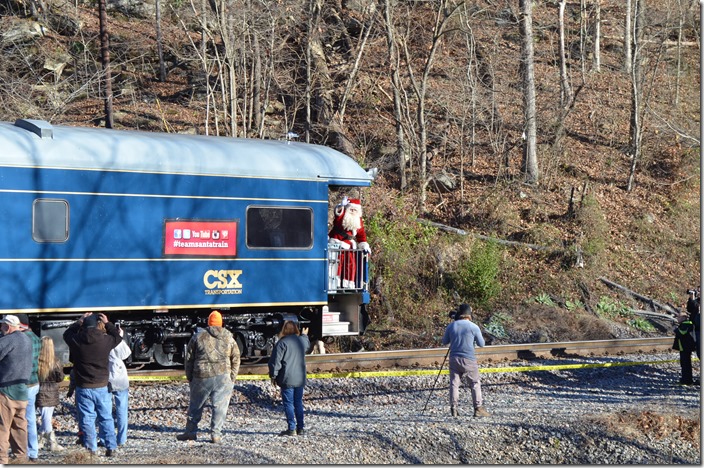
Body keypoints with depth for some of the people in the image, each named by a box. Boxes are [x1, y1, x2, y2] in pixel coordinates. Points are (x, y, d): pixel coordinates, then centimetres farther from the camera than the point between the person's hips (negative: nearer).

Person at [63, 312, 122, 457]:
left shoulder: (76, 341, -9)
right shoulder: (105, 340, -9)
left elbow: (67, 333, 14)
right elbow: (118, 336, 13)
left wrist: (79, 321, 18)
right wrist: (107, 323, 18)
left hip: (83, 388, -1)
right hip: (102, 386, 1)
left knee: (87, 419, 5)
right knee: (106, 418, 11)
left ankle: (91, 449, 5)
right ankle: (111, 448, 10)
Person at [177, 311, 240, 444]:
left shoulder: (198, 336, 4)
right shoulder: (229, 338, 7)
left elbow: (189, 358, 6)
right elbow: (235, 359, 7)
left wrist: (189, 378, 13)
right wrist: (232, 378, 11)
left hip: (202, 377, 0)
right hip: (223, 376, 0)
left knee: (196, 405, 13)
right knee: (220, 406, 3)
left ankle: (190, 432, 21)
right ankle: (216, 434, -1)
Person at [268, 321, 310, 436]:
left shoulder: (282, 343, -13)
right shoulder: (302, 340, 7)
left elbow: (275, 361, -13)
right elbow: (308, 345, 33)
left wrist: (273, 376, -2)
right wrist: (305, 335, 52)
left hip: (287, 379, -6)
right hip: (300, 379, 6)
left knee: (288, 403, 0)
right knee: (298, 403, 14)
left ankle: (292, 429, -2)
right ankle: (301, 428, 14)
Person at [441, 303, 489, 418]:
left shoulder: (451, 326, 3)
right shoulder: (473, 327, -6)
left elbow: (444, 341, 15)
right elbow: (481, 344, 3)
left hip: (454, 359, 3)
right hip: (469, 360, -3)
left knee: (454, 383, 7)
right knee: (475, 384, 6)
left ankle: (453, 408, 1)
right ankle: (478, 408, 2)